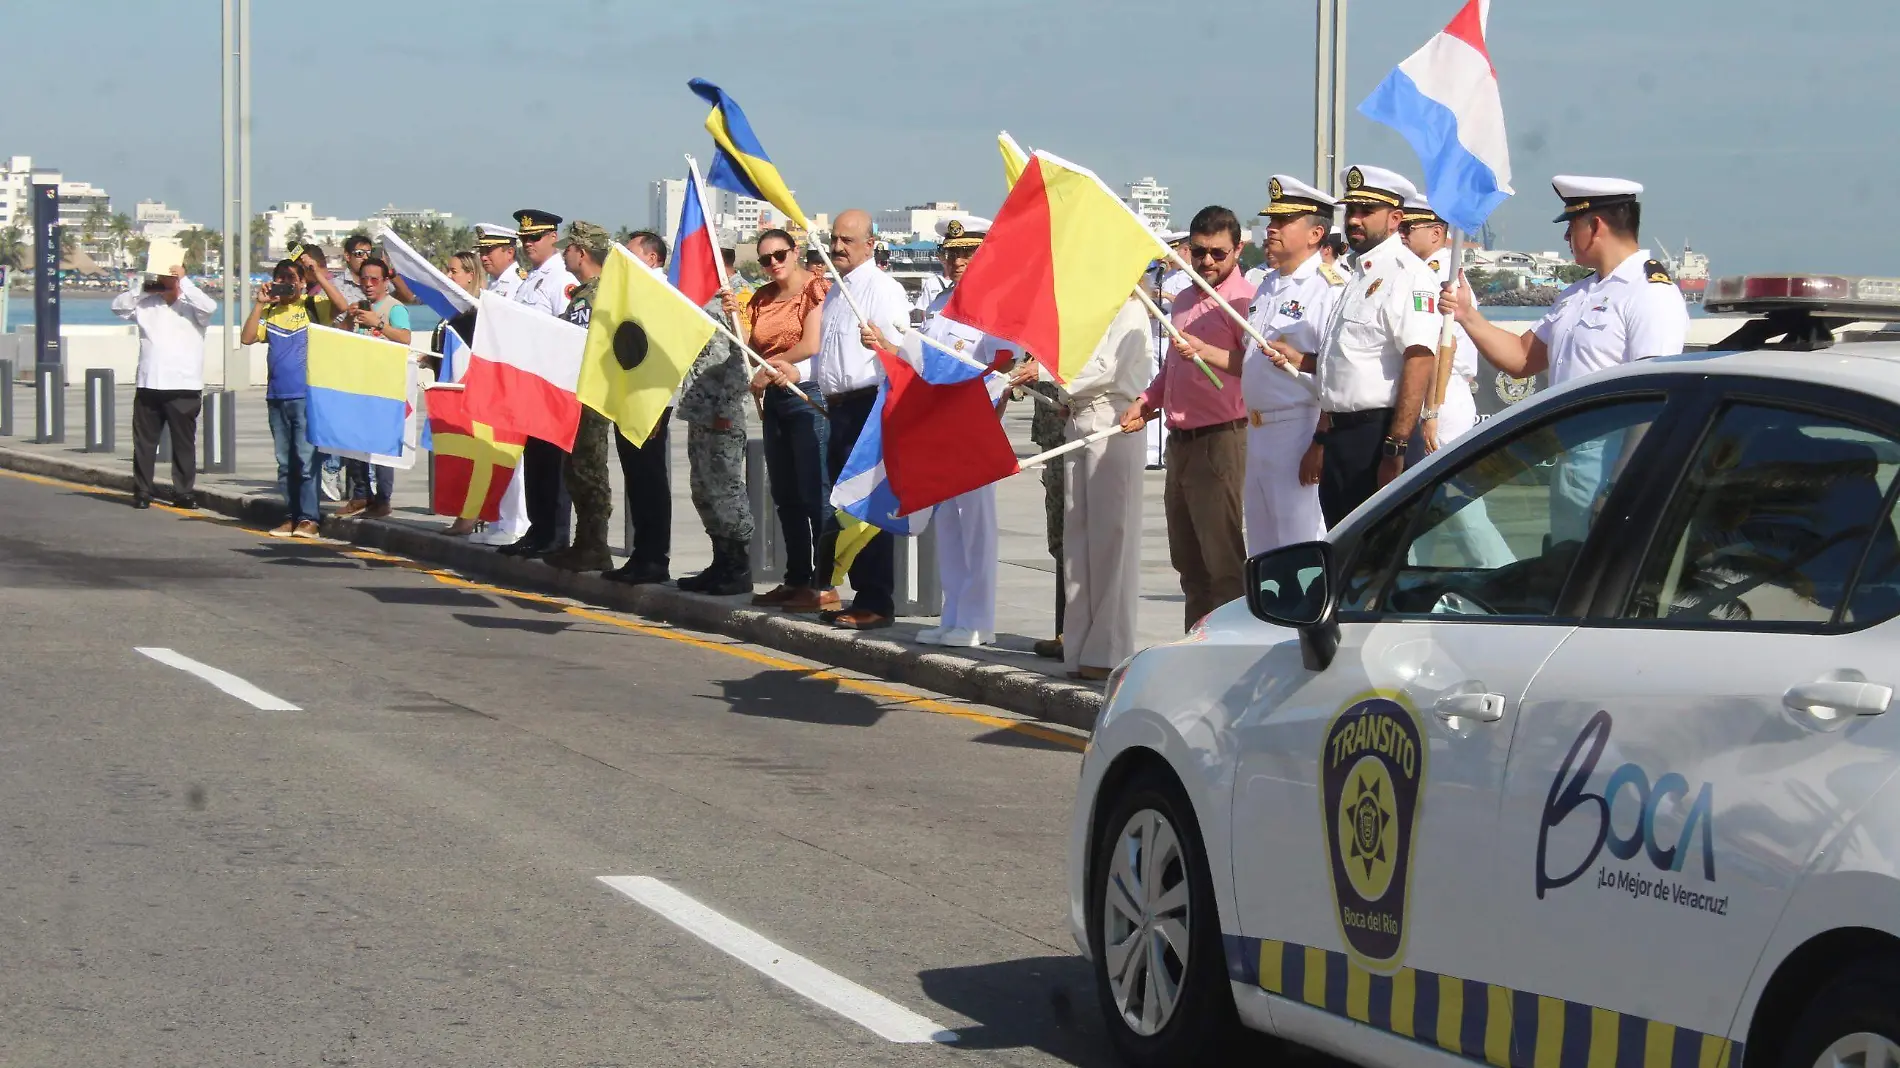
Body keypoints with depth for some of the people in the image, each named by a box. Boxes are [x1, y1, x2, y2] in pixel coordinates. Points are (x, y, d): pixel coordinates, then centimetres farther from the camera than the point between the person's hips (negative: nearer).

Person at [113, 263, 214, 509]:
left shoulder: (191, 306, 2)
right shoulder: (146, 304, 11)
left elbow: (209, 306, -17)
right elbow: (118, 306, 10)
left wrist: (183, 281, -14)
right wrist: (142, 289, -1)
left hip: (183, 387, -3)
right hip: (148, 386, 3)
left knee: (184, 442, 2)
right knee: (144, 442, 6)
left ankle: (183, 493, 8)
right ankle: (141, 492, 12)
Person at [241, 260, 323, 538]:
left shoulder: (311, 308, 2)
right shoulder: (270, 312, 13)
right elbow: (247, 338, 3)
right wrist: (259, 303, -2)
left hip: (305, 396, -5)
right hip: (276, 396, 5)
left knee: (306, 459, -8)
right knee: (285, 462, 8)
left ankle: (309, 517, -7)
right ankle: (291, 516, 13)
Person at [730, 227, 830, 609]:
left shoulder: (815, 288, -6)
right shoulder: (762, 298, 15)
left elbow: (811, 345, -14)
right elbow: (751, 349, 12)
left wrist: (768, 365, -5)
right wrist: (735, 317, -3)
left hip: (807, 395, -8)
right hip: (774, 401, 8)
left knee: (814, 493, -9)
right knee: (785, 496, 11)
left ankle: (822, 582, -8)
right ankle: (796, 579, 18)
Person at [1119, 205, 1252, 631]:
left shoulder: (1243, 300, -10)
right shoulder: (1185, 300, 18)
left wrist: (1208, 352, -34)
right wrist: (1146, 402, 15)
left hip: (1220, 442, -9)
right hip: (1180, 443, 9)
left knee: (1224, 563, -9)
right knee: (1188, 561, 15)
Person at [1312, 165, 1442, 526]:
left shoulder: (1406, 275, -12)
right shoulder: (1358, 275, 19)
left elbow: (1419, 362, -22)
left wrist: (1395, 449, -27)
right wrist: (1322, 441, 24)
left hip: (1376, 436, -9)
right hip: (1339, 435, 9)